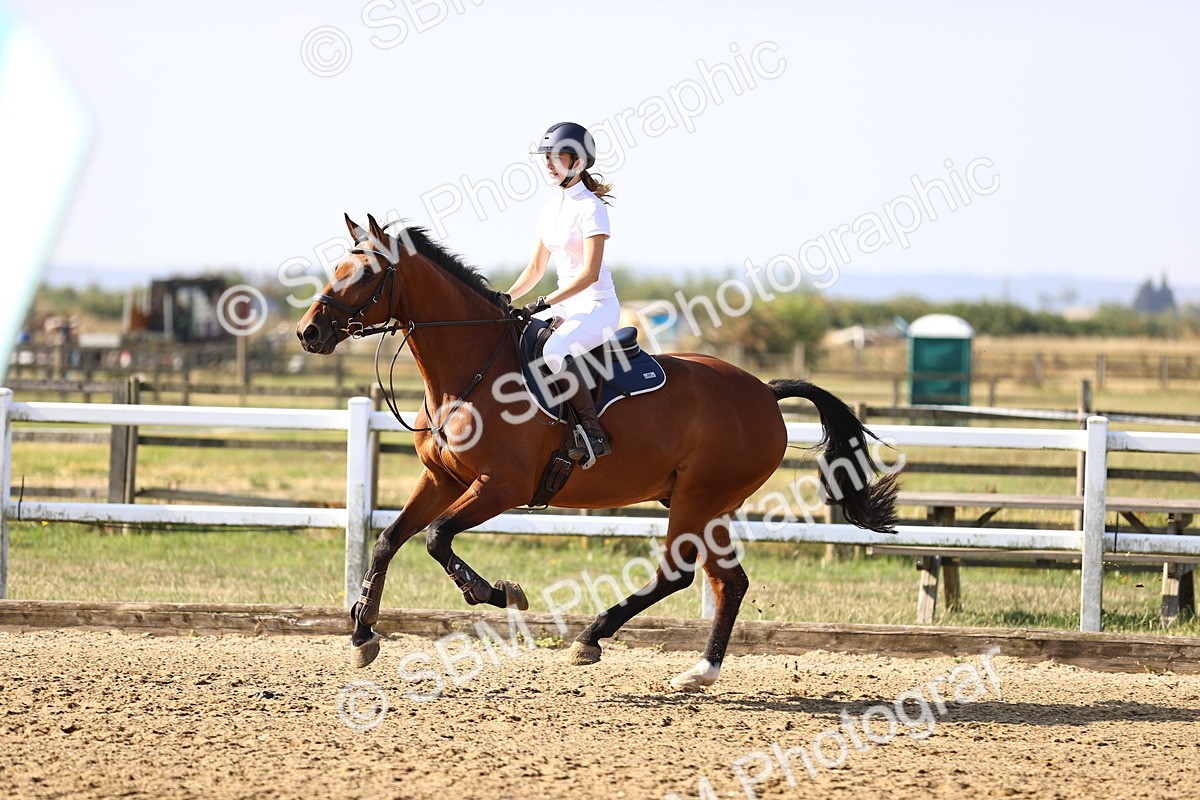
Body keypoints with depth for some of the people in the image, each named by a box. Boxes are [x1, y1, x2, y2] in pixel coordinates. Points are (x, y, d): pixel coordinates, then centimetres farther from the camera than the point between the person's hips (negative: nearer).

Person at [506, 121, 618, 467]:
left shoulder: (590, 207, -13)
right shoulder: (551, 208, 13)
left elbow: (590, 273, -20)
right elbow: (536, 268, 18)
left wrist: (545, 303, -24)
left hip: (598, 305, -9)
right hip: (567, 305, 9)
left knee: (554, 351, -35)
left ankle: (594, 434, -29)